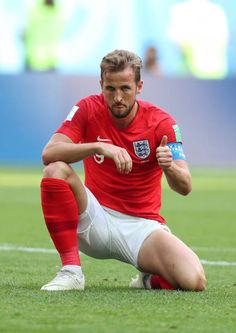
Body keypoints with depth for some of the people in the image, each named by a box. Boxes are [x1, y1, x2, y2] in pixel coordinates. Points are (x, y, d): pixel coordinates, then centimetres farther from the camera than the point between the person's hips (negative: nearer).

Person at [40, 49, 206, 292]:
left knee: (194, 281, -28)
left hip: (141, 225, -1)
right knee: (56, 171, -28)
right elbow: (49, 154, -19)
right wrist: (100, 147, -34)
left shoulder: (161, 122, -7)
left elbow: (184, 187, -13)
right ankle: (71, 270, -21)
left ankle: (151, 279, 10)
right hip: (96, 220, 1)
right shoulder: (88, 109, -5)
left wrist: (170, 167, -37)